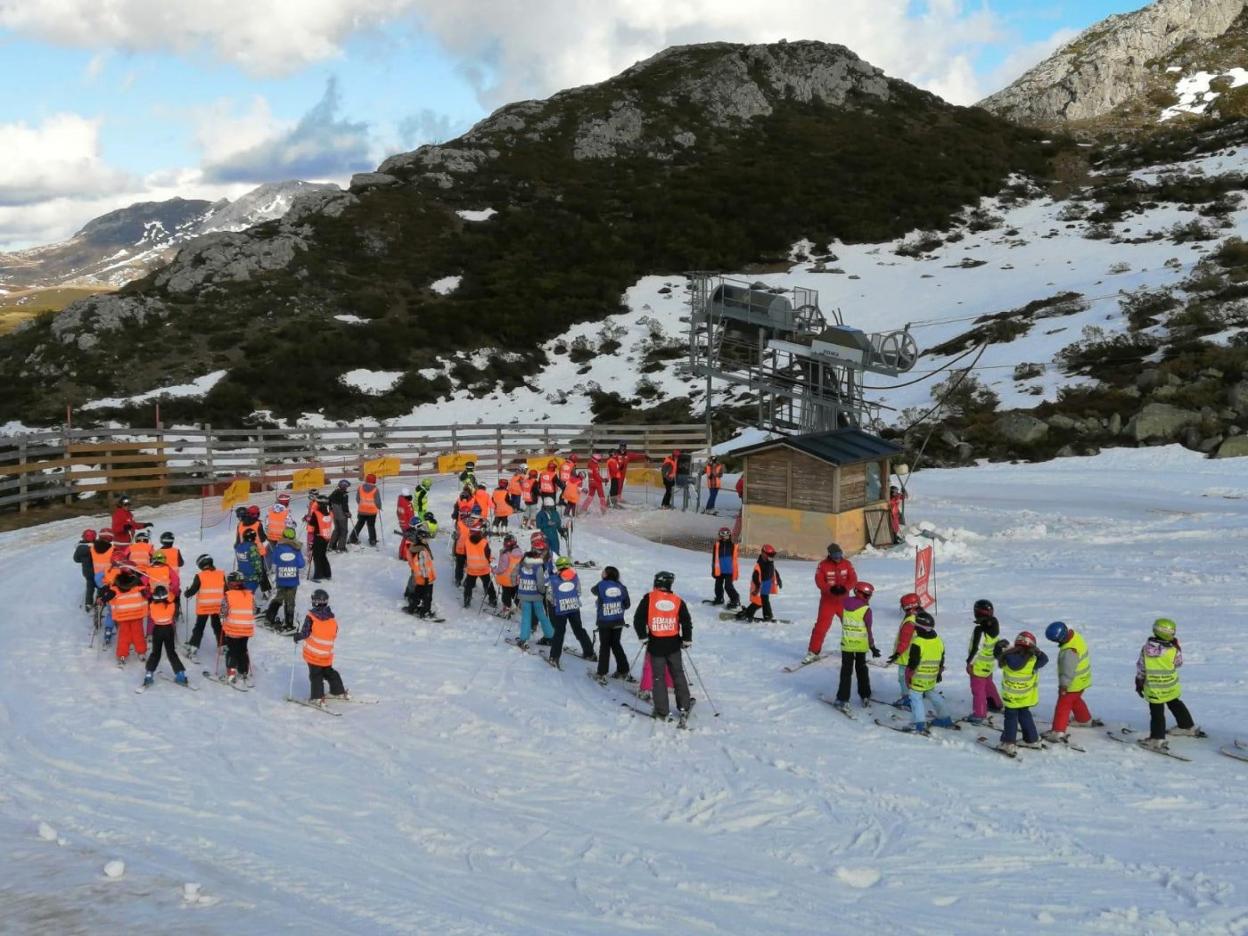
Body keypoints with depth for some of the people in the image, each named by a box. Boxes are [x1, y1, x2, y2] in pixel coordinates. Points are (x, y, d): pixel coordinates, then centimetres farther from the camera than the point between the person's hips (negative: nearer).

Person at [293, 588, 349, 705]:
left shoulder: (311, 617, -16)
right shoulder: (332, 618, 0)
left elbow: (305, 633, -16)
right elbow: (334, 635, 9)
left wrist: (297, 637, 2)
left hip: (313, 652, -4)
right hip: (327, 654, 4)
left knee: (315, 675, 3)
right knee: (329, 672, 21)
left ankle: (318, 698, -1)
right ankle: (339, 692, 28)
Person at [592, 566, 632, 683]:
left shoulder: (601, 585, -12)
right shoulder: (621, 586, -4)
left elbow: (593, 590, 11)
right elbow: (627, 604, 3)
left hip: (604, 622, -3)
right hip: (618, 621, 3)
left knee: (604, 646, 6)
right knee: (616, 644, 17)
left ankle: (602, 674, 5)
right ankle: (623, 671, 19)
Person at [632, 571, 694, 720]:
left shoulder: (648, 599, -6)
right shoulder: (677, 600, 0)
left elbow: (638, 619, -8)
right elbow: (687, 622, 0)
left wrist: (643, 636, 2)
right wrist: (687, 640, 11)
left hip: (656, 645, -2)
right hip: (673, 645, 2)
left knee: (659, 677, 5)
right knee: (678, 674, 16)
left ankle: (661, 711, 6)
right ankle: (684, 706, 19)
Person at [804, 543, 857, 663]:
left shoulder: (847, 564, -1)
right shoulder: (823, 565, -9)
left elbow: (853, 579, -5)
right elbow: (819, 581, -13)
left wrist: (844, 588, -23)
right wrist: (830, 589, -28)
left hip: (843, 600, 3)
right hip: (827, 601, -3)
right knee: (821, 626, -6)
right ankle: (813, 652, 1)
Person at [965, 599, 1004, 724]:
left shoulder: (980, 630, -28)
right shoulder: (993, 626, -1)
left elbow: (976, 648, -26)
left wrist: (970, 663, -15)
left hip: (979, 665, -9)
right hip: (990, 663, 9)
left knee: (978, 689, 1)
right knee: (988, 684, 28)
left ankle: (979, 715, 5)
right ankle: (996, 704, 44)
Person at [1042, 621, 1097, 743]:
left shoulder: (1069, 651, -35)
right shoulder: (1076, 636, -4)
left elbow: (1068, 670, -29)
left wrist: (1063, 685, -20)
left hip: (1073, 683, -10)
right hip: (1082, 680, 10)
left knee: (1063, 705, -4)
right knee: (1076, 700, 30)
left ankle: (1058, 732, -4)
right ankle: (1085, 720, 49)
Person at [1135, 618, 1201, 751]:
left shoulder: (1145, 649, -11)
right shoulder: (1173, 651, -18)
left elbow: (1140, 668, -2)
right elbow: (1179, 663, 3)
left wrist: (1139, 684, 10)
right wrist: (1177, 647, 9)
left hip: (1153, 689, 0)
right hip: (1170, 687, 1)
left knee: (1157, 713, 4)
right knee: (1176, 705, 25)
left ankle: (1157, 739, -3)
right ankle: (1188, 726, 42)